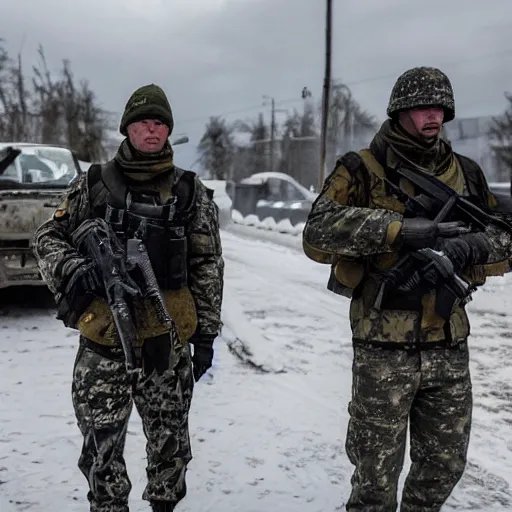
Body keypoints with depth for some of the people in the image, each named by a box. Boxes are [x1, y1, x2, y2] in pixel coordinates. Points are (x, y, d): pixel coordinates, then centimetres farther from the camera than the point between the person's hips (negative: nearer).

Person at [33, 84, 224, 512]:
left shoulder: (190, 191, 5)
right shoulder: (93, 184, 5)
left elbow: (207, 267, 5)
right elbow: (48, 236, 9)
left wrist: (206, 332, 2)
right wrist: (70, 267, -13)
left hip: (167, 340, 0)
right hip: (102, 338, 0)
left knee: (170, 442, 13)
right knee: (101, 448, 7)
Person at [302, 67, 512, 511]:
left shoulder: (466, 173, 10)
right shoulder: (362, 170, -5)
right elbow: (318, 235, -17)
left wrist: (469, 247, -15)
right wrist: (399, 228, -28)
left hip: (449, 347, 5)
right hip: (385, 349, -4)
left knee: (445, 466, 18)